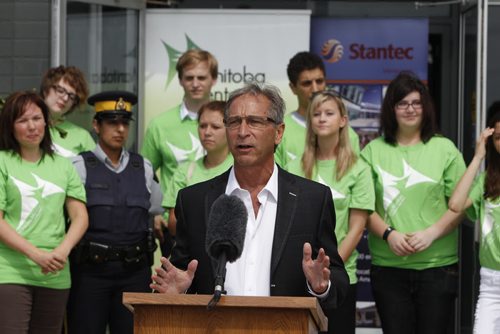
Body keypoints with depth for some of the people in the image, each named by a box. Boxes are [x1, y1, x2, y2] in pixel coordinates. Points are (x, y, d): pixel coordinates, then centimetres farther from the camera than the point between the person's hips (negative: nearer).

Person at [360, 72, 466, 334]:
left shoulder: (445, 149, 6)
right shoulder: (373, 151, 8)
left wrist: (431, 233, -12)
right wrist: (388, 234, -11)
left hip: (438, 265, -1)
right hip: (388, 265, 1)